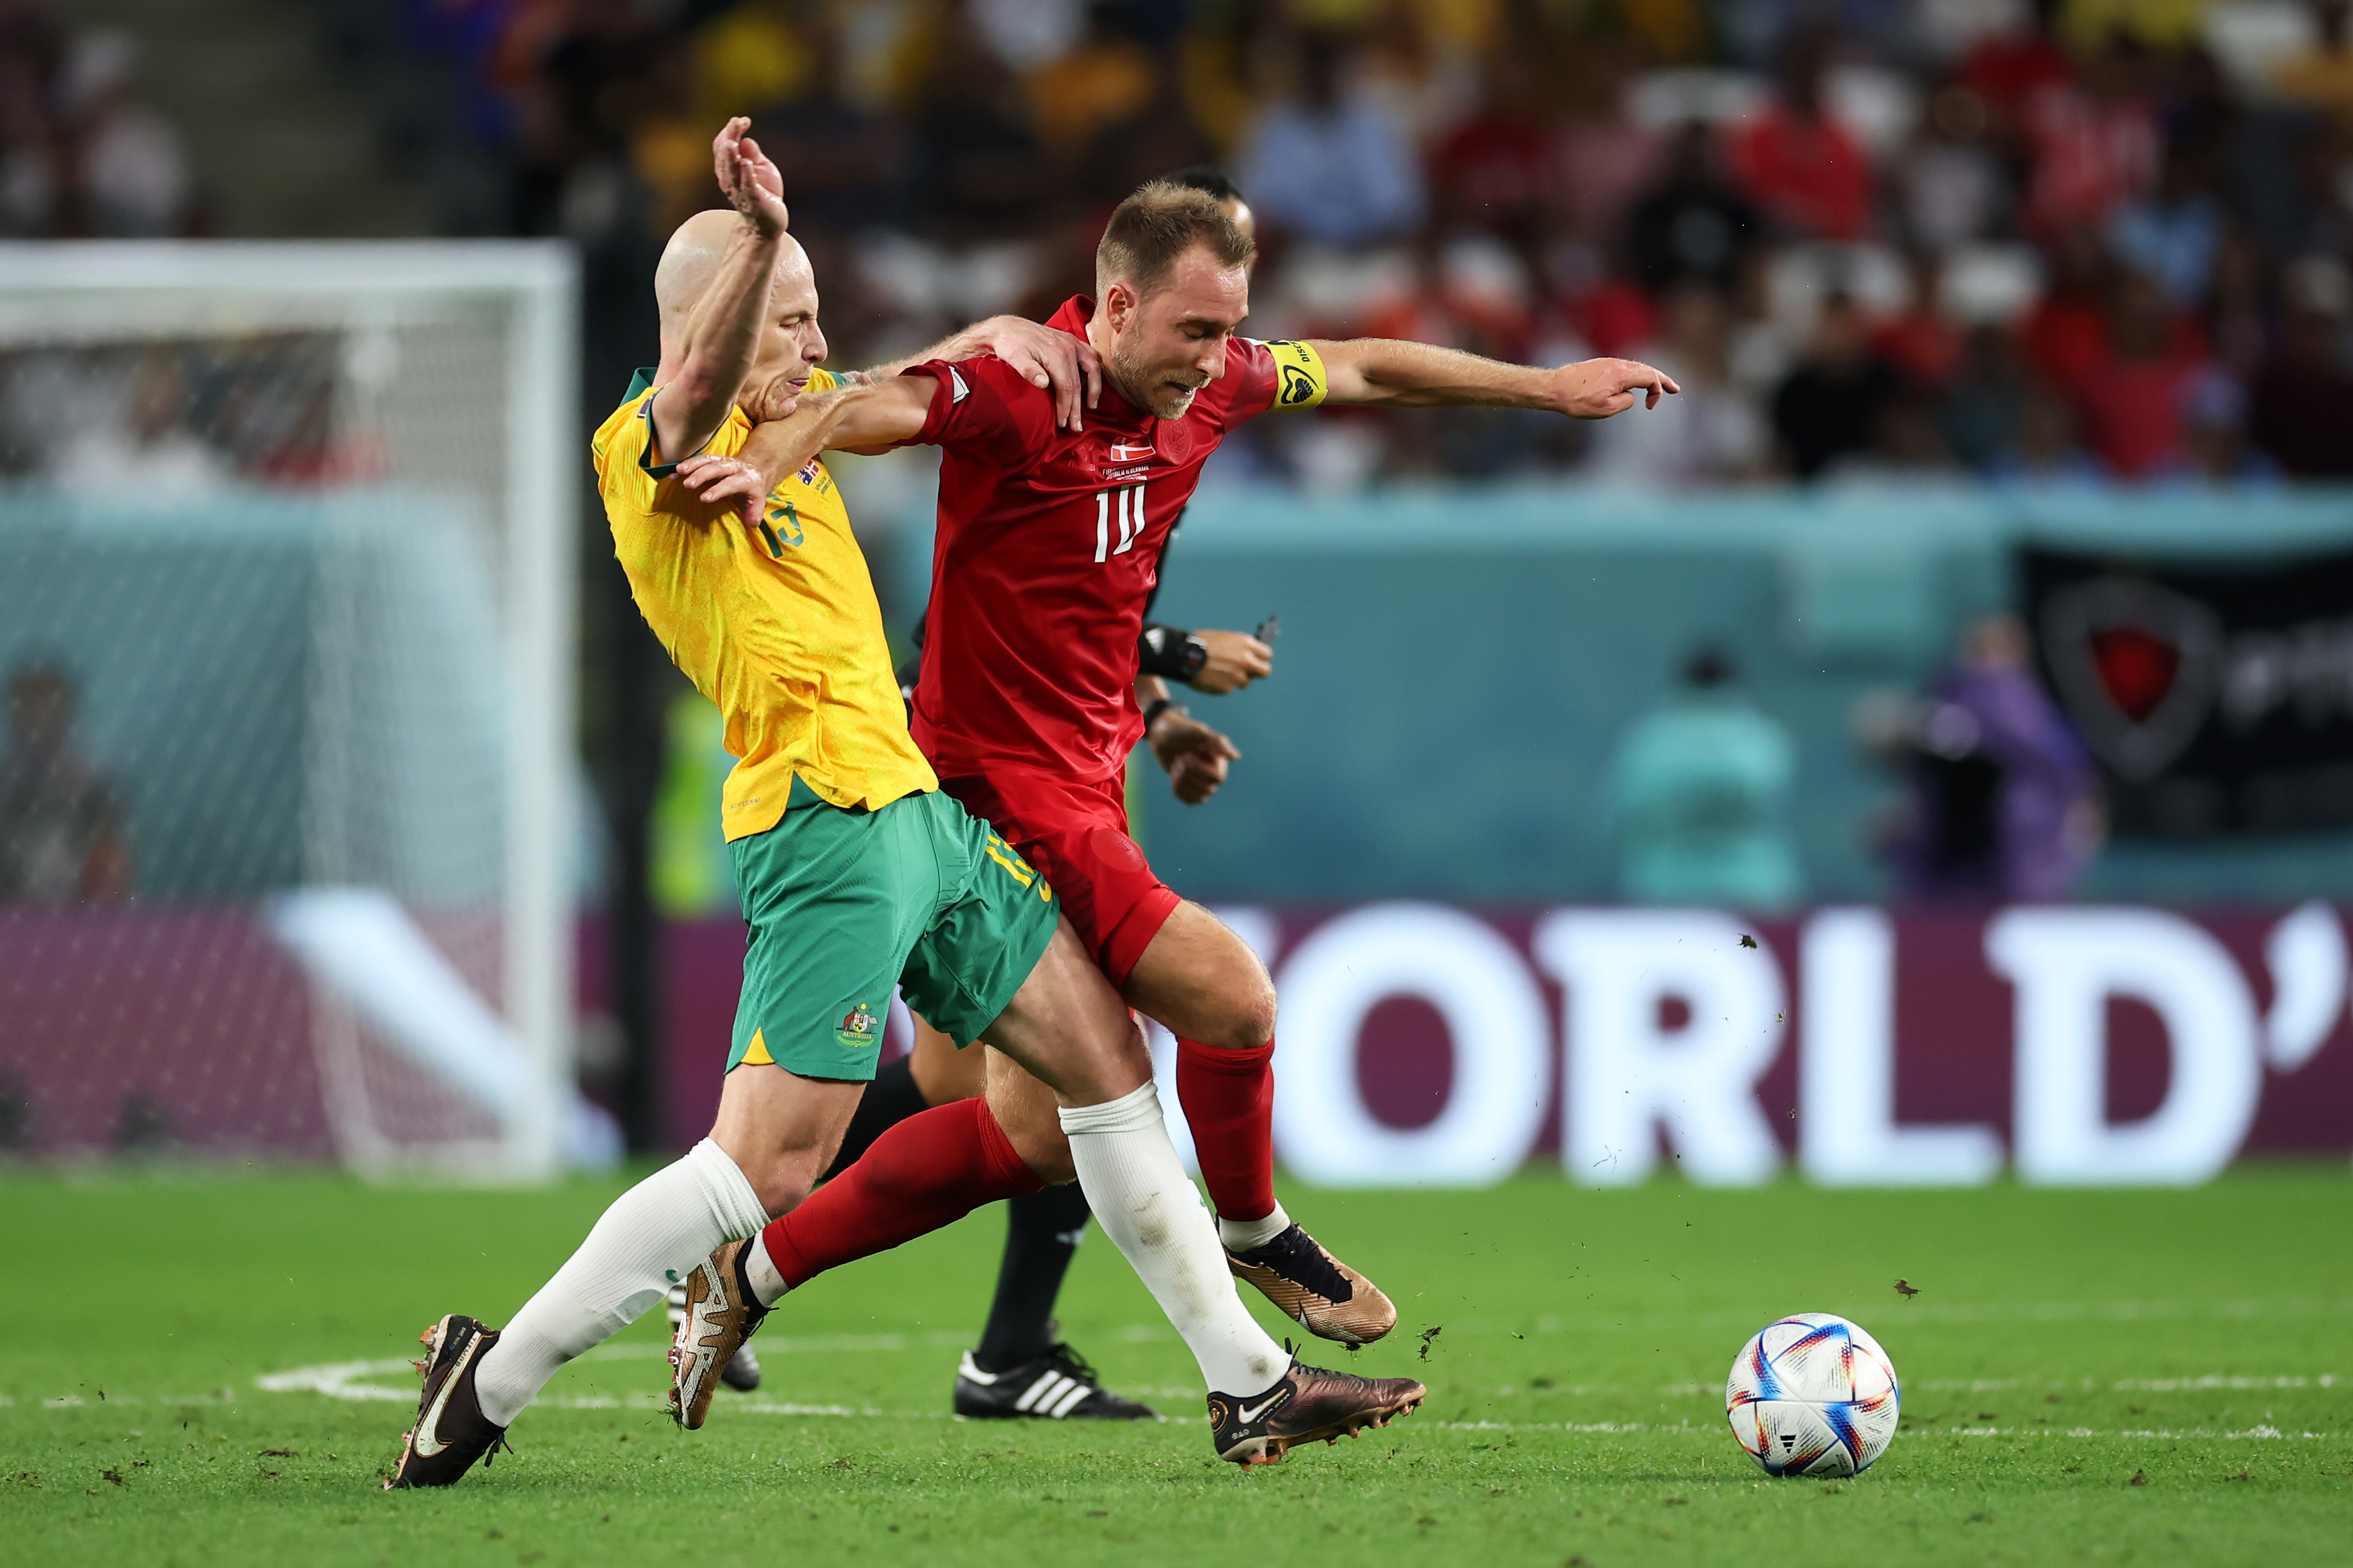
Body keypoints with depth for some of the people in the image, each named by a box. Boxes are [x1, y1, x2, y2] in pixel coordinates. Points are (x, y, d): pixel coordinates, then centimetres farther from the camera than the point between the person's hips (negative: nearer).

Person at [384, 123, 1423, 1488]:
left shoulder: (790, 419, 17)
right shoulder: (645, 445, -9)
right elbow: (697, 385, -32)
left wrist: (994, 338, 12)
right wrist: (758, 238, -49)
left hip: (916, 807, 9)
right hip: (826, 817, -9)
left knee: (1102, 1059, 10)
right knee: (764, 1171, -15)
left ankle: (1249, 1383, 17)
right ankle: (494, 1381, -6)